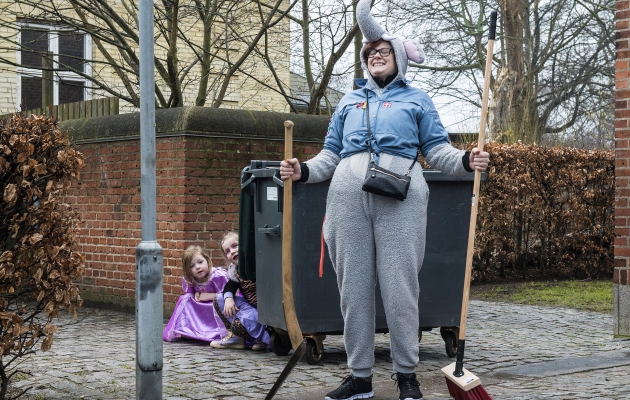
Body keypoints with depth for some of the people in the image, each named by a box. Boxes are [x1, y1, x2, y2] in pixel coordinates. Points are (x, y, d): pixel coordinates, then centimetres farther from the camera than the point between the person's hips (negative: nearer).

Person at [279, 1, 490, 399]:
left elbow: (438, 150, 10)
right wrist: (302, 170, 3)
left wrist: (467, 161, -9)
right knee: (354, 287, 2)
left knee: (400, 288, -6)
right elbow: (330, 155, 21)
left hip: (400, 194, -3)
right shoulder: (349, 101, 25)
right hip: (348, 192, 3)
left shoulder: (416, 99, 18)